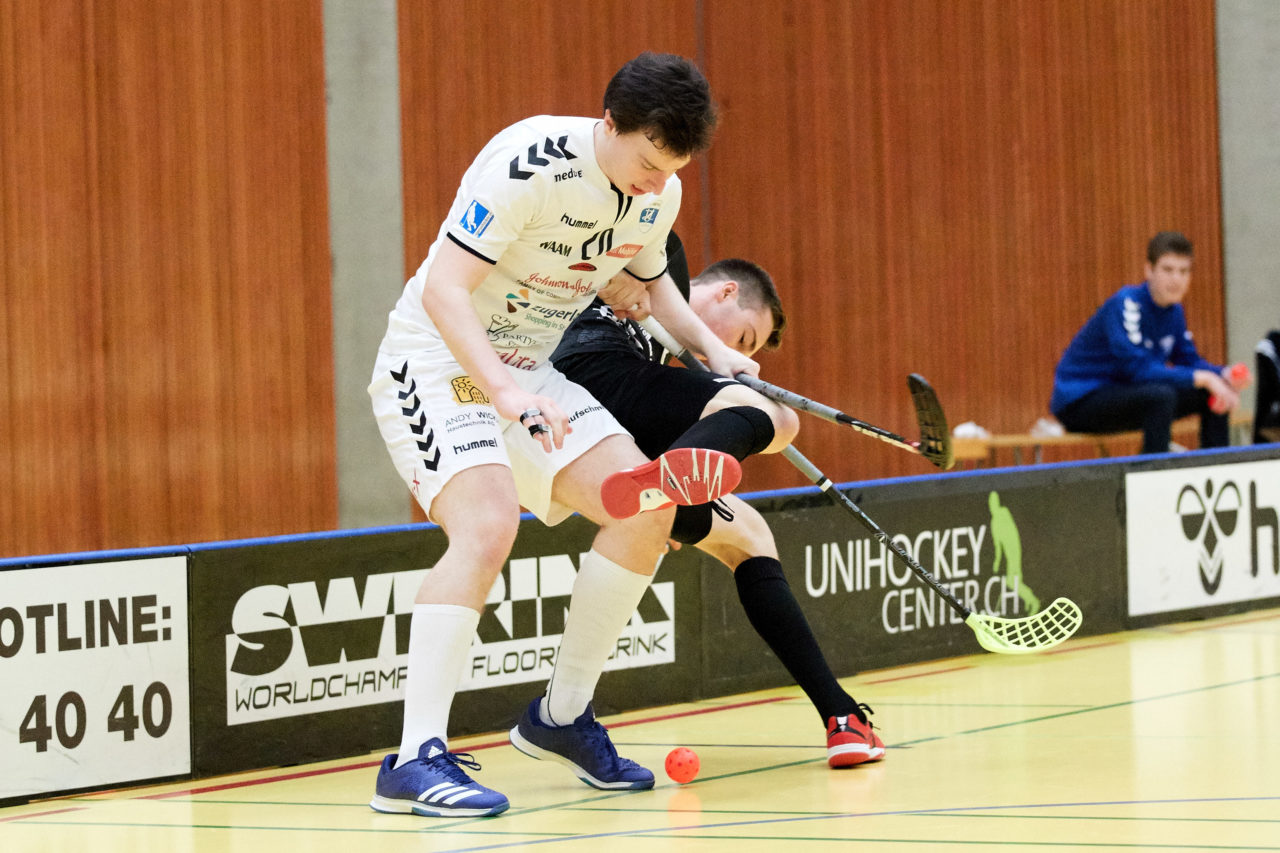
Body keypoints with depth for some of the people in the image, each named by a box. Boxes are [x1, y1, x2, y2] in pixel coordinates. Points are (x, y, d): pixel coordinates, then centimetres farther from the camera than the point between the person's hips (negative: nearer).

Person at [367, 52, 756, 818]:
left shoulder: (659, 192, -2)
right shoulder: (528, 165, -26)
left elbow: (642, 282, 21)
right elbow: (443, 292, -30)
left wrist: (712, 347, 6)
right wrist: (507, 392, -41)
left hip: (529, 374, 8)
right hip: (436, 361, -8)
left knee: (646, 508, -7)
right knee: (488, 524, -29)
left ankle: (564, 716, 11)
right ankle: (417, 760, -29)